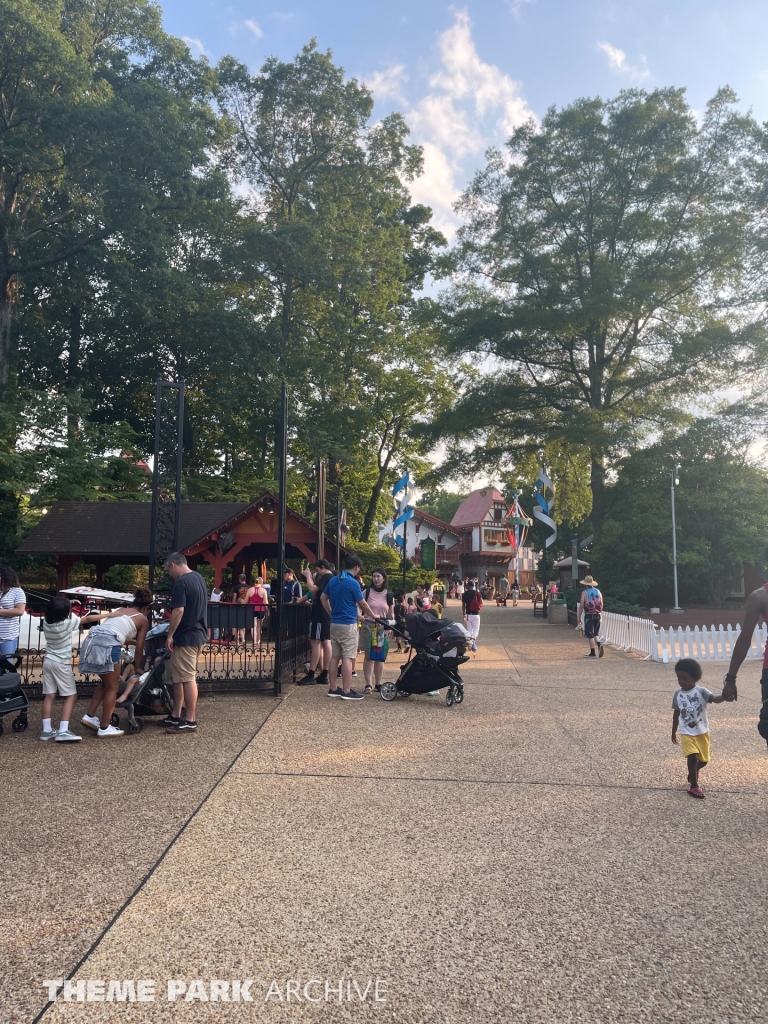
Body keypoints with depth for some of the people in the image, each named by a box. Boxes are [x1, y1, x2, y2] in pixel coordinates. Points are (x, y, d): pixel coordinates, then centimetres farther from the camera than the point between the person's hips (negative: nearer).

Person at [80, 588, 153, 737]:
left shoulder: (120, 610, 32)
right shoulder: (143, 619, 16)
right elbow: (139, 649, 16)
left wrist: (132, 641, 57)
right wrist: (137, 667, 29)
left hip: (91, 641, 7)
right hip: (107, 645, -7)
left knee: (105, 683, 25)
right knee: (112, 687, 7)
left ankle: (89, 716, 21)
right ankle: (104, 727, 10)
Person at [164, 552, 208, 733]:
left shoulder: (180, 583, -16)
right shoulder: (199, 578, 13)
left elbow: (178, 611, -23)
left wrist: (170, 635, -16)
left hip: (186, 636, -10)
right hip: (198, 633, 10)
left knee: (187, 679, -5)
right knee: (179, 677, 16)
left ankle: (190, 721, 0)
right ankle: (175, 716, 22)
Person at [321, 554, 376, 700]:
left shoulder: (332, 580, 9)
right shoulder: (353, 583, -13)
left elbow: (323, 598, 17)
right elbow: (363, 604, -6)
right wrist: (374, 616, 9)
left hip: (334, 623, 8)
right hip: (348, 624, -8)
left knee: (335, 656, 10)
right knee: (348, 658, -4)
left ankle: (332, 688, 14)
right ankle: (346, 691, -3)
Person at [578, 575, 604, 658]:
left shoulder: (584, 593, -6)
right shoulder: (598, 592, 8)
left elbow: (581, 606, -9)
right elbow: (601, 605, 10)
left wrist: (579, 617, -3)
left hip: (588, 616, -5)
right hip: (597, 615, 5)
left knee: (590, 635, 1)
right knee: (595, 634, 16)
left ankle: (592, 652, 1)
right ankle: (599, 645, -10)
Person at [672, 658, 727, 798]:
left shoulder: (701, 691, -12)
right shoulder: (678, 694, -3)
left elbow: (716, 699, -30)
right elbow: (676, 713, 9)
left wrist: (725, 694, -53)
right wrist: (673, 732, 15)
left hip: (702, 732, 0)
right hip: (686, 733, 0)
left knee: (704, 760, 12)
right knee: (692, 757, -17)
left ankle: (693, 772, 45)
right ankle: (694, 786, -2)